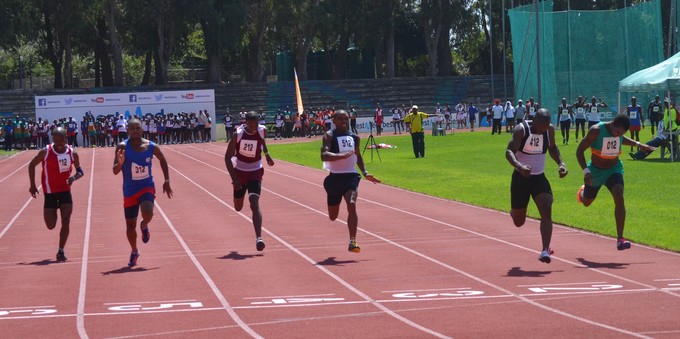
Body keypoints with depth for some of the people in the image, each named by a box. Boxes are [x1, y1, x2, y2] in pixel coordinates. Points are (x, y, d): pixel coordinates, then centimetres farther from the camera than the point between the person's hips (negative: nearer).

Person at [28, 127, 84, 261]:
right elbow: (32, 165, 1)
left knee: (66, 222, -11)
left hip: (65, 191, 1)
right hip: (50, 192, -1)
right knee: (51, 225, 4)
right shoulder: (45, 152, -13)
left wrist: (74, 177, -19)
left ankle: (61, 251, -1)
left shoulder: (72, 153, -7)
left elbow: (80, 171, 5)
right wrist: (32, 185, -2)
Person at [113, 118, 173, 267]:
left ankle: (144, 226, 9)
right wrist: (120, 163, -40)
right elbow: (115, 171, -18)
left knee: (148, 213, -28)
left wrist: (167, 181, 12)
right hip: (130, 190, 0)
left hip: (147, 187, 0)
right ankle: (134, 252, 32)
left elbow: (163, 160, 15)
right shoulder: (123, 147, -13)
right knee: (130, 225, 7)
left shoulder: (151, 147, -6)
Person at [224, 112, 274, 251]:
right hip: (240, 172, 1)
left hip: (255, 173, 0)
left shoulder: (262, 131, -11)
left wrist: (267, 154, 18)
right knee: (238, 208, 13)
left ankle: (259, 237, -29)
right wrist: (234, 178, -23)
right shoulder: (238, 135, -19)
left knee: (254, 204, -20)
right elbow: (227, 157, -16)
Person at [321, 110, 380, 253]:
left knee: (352, 205, -25)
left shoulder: (355, 137, 9)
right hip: (335, 177, -1)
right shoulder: (329, 136, -6)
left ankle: (352, 242, -28)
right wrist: (342, 155, -35)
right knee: (333, 216, 9)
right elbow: (324, 155, -22)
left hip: (351, 176, 1)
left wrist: (365, 173, 19)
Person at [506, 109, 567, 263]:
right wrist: (519, 166, -49)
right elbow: (509, 151, -30)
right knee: (518, 222, 9)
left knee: (546, 211, -21)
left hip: (539, 178, 3)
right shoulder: (521, 130, -19)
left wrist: (560, 163, 1)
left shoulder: (549, 130, -3)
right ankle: (514, 212, 48)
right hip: (521, 178, -3)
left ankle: (545, 250, -26)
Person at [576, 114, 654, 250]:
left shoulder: (619, 131, -10)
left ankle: (620, 239, -22)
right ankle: (582, 191, 62)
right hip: (596, 171, -2)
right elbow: (580, 150, -23)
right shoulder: (596, 130, -27)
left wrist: (638, 144, 8)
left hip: (614, 169, 2)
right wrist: (585, 170, -34)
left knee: (619, 198, -23)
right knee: (586, 202, 20)